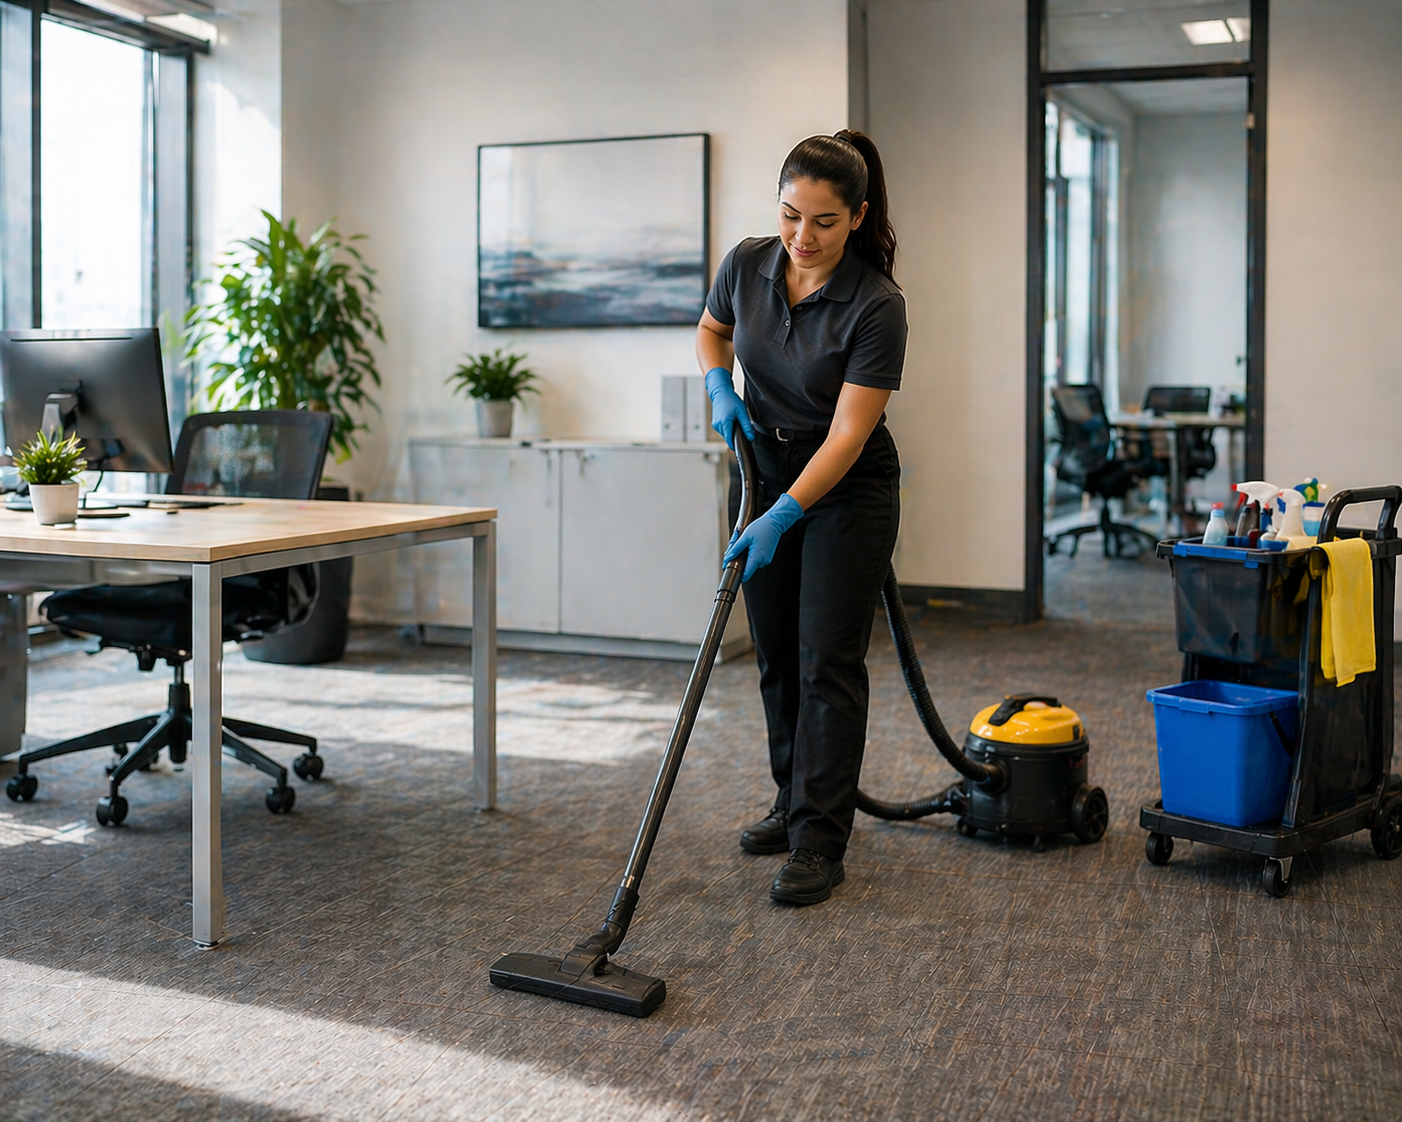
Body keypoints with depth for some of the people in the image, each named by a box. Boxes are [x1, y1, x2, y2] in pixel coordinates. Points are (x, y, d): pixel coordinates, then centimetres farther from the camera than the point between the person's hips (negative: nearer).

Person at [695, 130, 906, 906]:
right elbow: (712, 328, 13)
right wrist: (719, 389, -6)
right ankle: (795, 800, 28)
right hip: (764, 471, 5)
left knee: (827, 661, -7)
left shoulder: (875, 305, -24)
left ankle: (819, 843, -1)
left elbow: (848, 434, -25)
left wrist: (782, 517, -32)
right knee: (775, 654, 12)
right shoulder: (747, 265, -9)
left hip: (848, 491, -5)